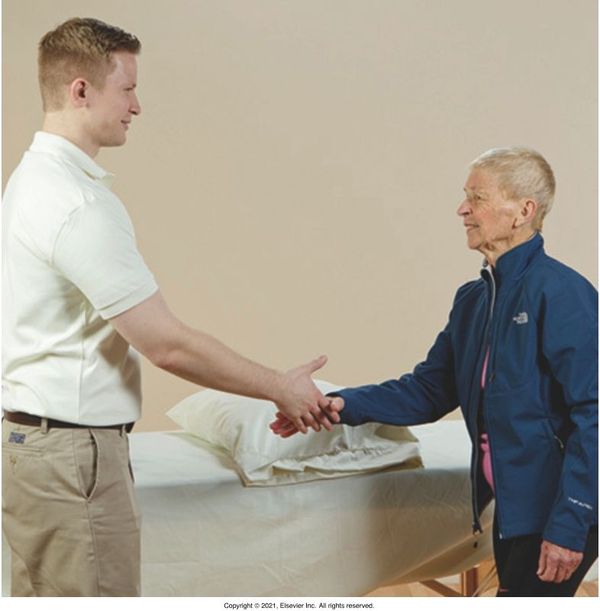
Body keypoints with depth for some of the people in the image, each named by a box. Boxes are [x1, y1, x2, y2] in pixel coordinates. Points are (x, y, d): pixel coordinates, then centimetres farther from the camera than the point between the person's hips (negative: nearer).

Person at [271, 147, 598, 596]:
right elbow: (431, 389, 15)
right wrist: (346, 405, 1)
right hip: (512, 509, 8)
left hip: (555, 512, -8)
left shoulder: (561, 293, -16)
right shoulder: (473, 299, 10)